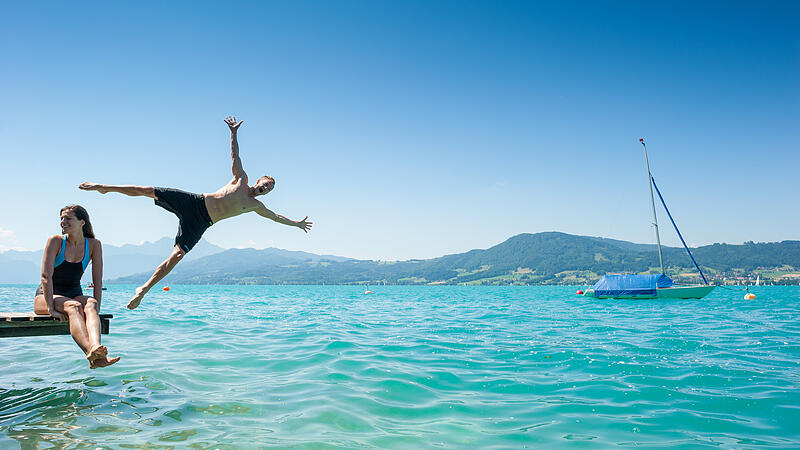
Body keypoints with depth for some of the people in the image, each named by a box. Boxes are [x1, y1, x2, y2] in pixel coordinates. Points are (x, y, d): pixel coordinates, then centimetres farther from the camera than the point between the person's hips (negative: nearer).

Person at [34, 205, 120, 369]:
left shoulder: (93, 245, -1)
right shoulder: (55, 241, -7)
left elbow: (97, 280, -3)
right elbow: (46, 276, -16)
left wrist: (96, 307, -14)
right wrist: (51, 308, -26)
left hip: (75, 295, 2)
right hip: (46, 296, -2)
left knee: (90, 305, -33)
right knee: (74, 306, -35)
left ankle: (95, 348, -60)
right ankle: (90, 353, -60)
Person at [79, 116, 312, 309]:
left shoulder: (255, 205, 14)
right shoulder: (241, 179, 10)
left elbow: (275, 216, 24)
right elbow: (234, 154, 5)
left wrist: (296, 223, 26)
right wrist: (234, 132, -5)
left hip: (201, 223, 1)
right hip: (195, 202, -1)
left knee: (177, 254, -16)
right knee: (147, 191, -11)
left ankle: (144, 288, -10)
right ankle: (105, 187, 6)